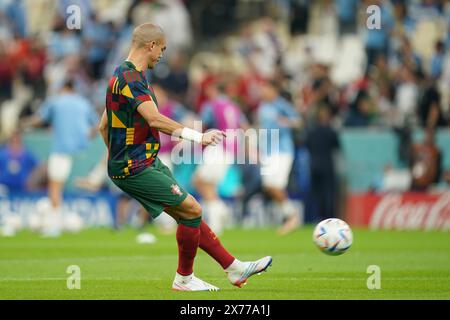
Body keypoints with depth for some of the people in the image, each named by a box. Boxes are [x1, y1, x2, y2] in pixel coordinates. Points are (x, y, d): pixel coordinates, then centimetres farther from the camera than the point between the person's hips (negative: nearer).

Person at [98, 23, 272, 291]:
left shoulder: (125, 75, 15)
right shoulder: (131, 78, -19)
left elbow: (104, 125, 21)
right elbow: (154, 119, -30)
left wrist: (118, 159, 26)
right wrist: (198, 136, -32)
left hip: (148, 162, 11)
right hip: (135, 169, -11)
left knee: (188, 214, 12)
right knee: (192, 210, -8)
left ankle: (234, 268, 16)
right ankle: (184, 279, 5)